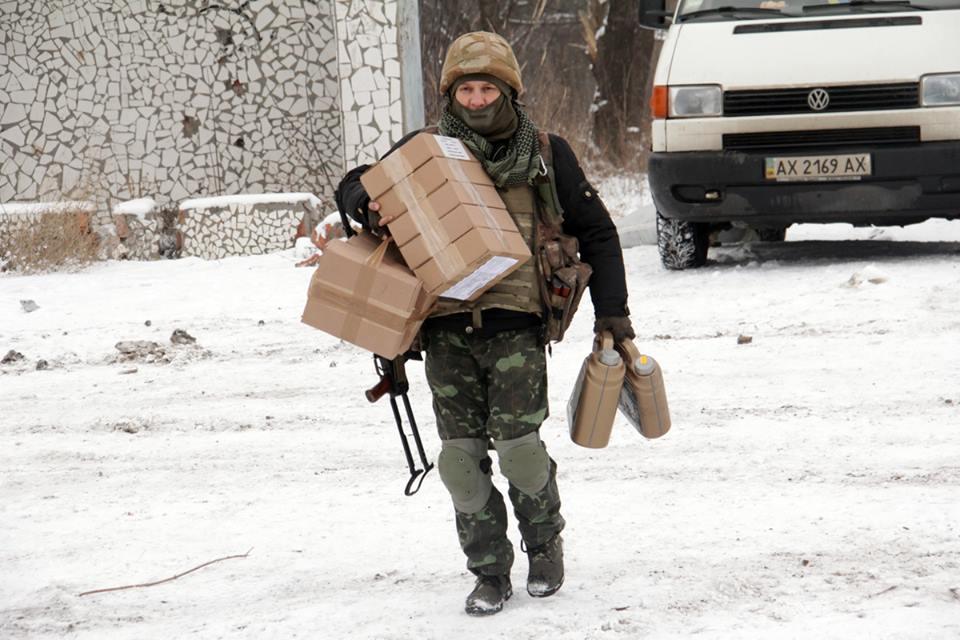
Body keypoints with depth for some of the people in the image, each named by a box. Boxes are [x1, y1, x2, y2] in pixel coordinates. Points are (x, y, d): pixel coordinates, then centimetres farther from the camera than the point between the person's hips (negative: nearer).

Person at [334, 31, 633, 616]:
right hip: (447, 328, 2)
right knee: (462, 455, -2)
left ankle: (546, 545, 16)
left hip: (515, 323, -2)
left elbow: (596, 232, 15)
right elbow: (355, 188, 18)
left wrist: (612, 311, 10)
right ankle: (491, 573, 12)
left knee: (519, 447, -11)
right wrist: (368, 208, -7)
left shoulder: (546, 155, 8)